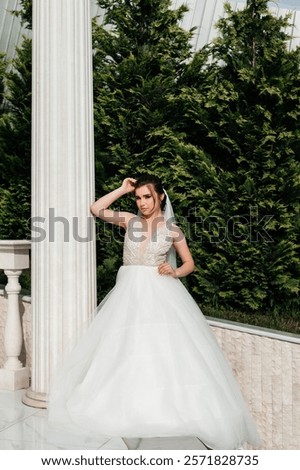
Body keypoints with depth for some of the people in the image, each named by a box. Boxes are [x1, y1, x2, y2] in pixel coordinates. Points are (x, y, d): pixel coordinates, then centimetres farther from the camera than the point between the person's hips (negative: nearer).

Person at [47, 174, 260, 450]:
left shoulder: (172, 229, 3)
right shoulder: (130, 220, 8)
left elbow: (189, 264, 10)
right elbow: (96, 209, 0)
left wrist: (174, 272, -10)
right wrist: (123, 189, 2)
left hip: (160, 293, -3)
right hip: (130, 292, 3)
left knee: (165, 350, -10)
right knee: (128, 351, 2)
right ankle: (131, 407, 10)